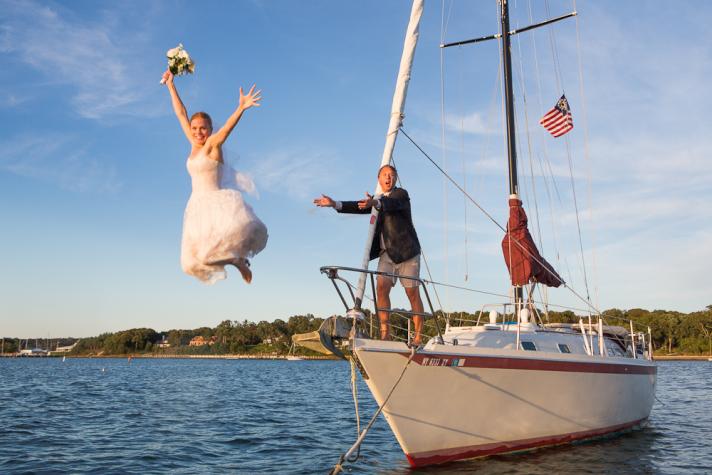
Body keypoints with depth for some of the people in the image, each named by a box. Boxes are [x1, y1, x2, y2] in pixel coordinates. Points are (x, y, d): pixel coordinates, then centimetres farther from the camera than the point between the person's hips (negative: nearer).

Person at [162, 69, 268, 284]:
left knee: (238, 229, -37)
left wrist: (241, 108, -40)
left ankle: (238, 260, -6)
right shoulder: (194, 144, 13)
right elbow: (181, 113, 20)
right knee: (193, 263, -1)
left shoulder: (212, 144, -3)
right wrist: (171, 85, 24)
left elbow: (227, 127, -23)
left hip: (215, 202, -6)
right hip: (198, 206, 6)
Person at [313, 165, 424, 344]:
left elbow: (391, 204, -25)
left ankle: (418, 336, 1)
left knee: (412, 293, -4)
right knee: (381, 287, -12)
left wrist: (375, 203, -47)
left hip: (407, 252, -5)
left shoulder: (401, 194, -3)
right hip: (387, 253, 5)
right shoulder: (377, 200, 18)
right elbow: (361, 207, 4)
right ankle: (385, 333, -12)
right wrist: (335, 204, -9)